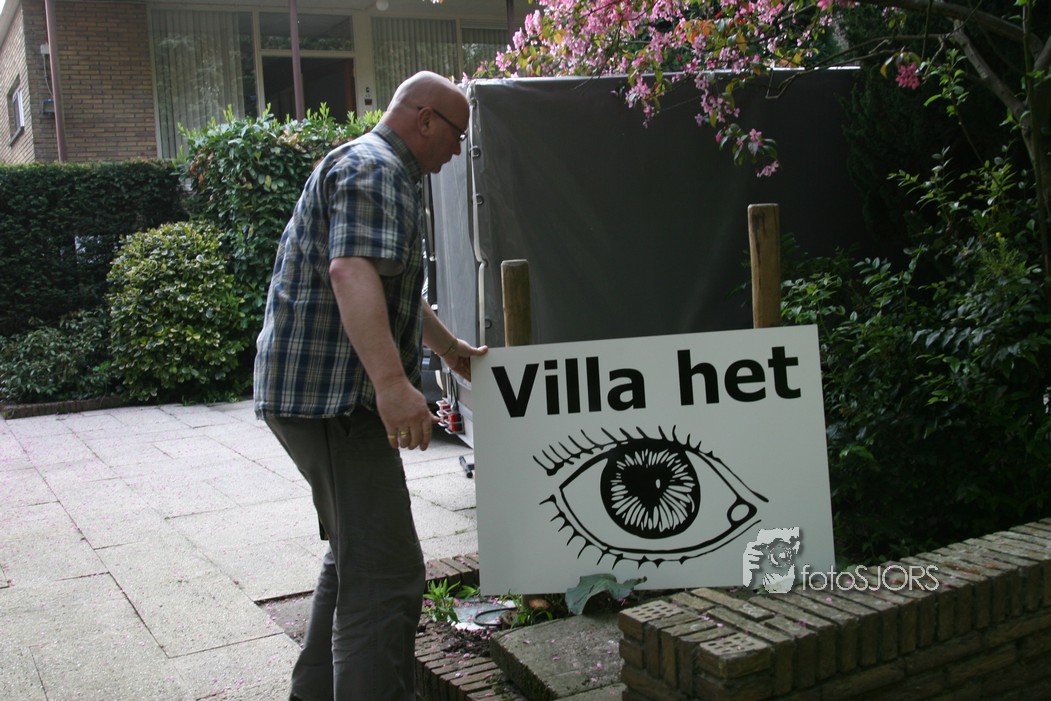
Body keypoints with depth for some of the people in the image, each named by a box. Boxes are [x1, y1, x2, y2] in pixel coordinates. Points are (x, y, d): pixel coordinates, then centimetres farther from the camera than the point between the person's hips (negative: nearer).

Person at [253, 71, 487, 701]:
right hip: (330, 395, -11)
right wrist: (391, 382, -40)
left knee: (354, 558, 22)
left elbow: (396, 288, 36)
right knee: (386, 576, -14)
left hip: (324, 392, 11)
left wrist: (454, 351, 42)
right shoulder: (373, 170, -12)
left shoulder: (378, 170, 25)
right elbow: (352, 272, -30)